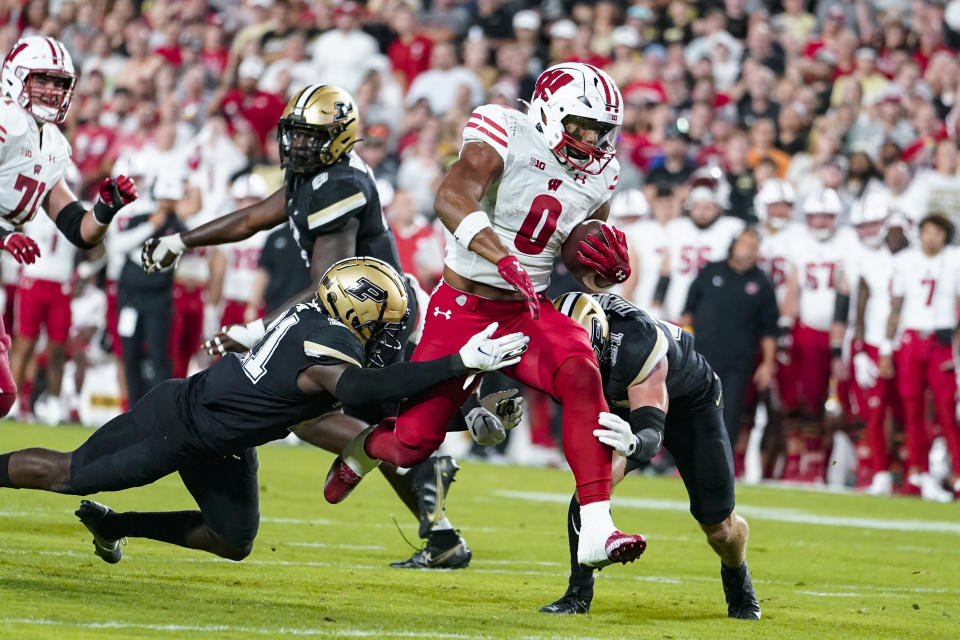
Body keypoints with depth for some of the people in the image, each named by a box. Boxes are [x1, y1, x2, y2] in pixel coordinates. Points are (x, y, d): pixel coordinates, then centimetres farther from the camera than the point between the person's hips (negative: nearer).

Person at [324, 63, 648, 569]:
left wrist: (609, 268, -10)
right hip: (463, 306, -4)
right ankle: (361, 449, 40)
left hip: (527, 313, 4)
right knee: (413, 442, -2)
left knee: (581, 374, -29)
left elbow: (587, 274, 15)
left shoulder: (598, 176, 5)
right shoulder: (505, 136, -13)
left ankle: (596, 531, -34)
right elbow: (452, 199, -31)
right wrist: (505, 260, -43)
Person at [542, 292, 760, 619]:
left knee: (720, 527, 4)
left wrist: (632, 443, -73)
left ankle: (737, 580, 40)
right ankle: (578, 593, -14)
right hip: (625, 405, 4)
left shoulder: (636, 345, -45)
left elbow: (652, 432, -51)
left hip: (691, 405, -4)